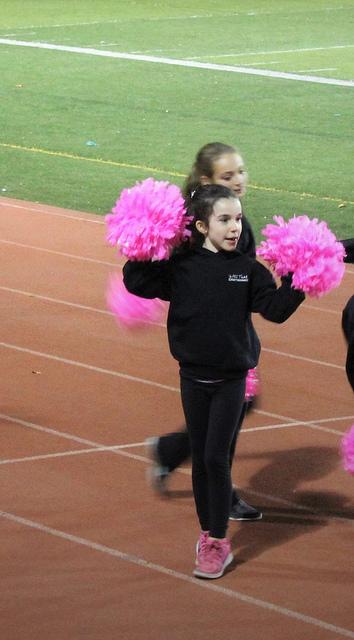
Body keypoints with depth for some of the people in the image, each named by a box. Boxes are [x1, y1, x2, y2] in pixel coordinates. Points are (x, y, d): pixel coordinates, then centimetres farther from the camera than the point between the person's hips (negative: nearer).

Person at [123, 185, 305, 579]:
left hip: (231, 378, -2)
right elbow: (136, 284, -7)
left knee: (216, 458, -3)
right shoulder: (181, 266, -5)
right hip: (193, 377, 2)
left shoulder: (248, 268, -6)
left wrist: (297, 279, -21)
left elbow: (275, 309, -9)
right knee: (199, 458, 10)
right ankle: (207, 534, 23)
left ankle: (219, 544, 6)